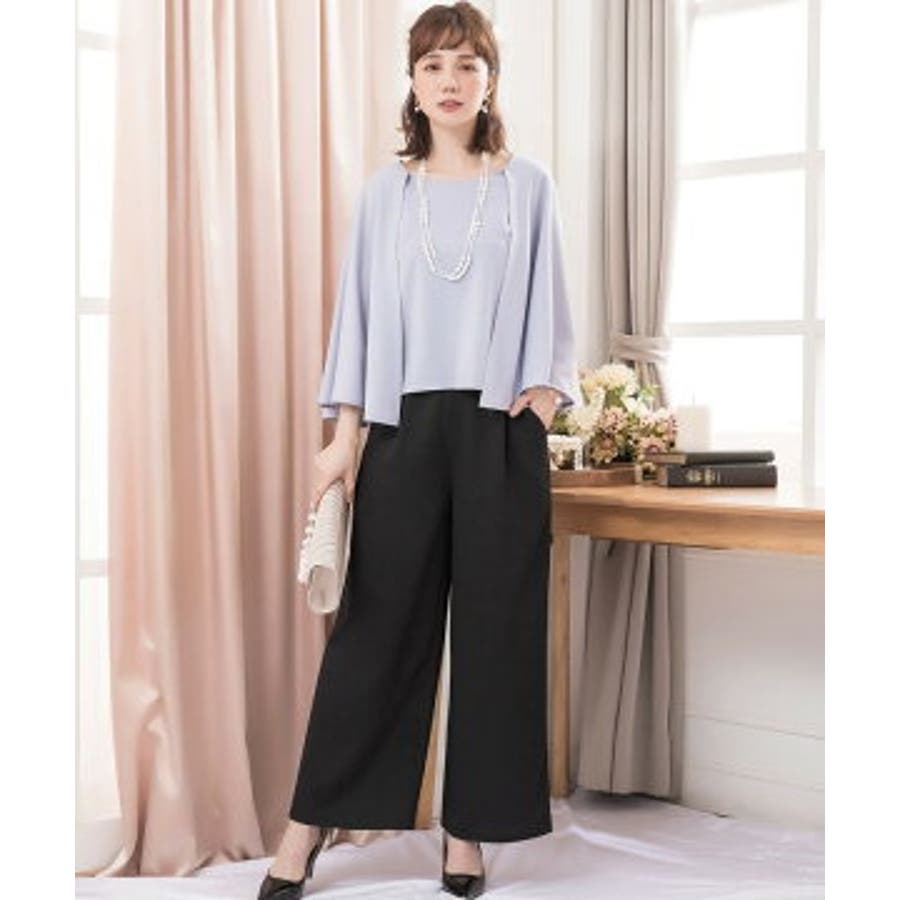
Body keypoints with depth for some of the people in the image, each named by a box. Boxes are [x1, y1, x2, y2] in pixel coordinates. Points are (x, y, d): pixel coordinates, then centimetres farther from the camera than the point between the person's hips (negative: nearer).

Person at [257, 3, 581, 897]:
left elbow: (546, 312, 7)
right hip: (406, 425, 1)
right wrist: (343, 435, 1)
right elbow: (360, 312, 7)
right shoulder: (386, 190, 10)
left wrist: (541, 398, -8)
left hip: (499, 429, 0)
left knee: (494, 626, 1)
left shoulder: (527, 186, 7)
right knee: (377, 622, 0)